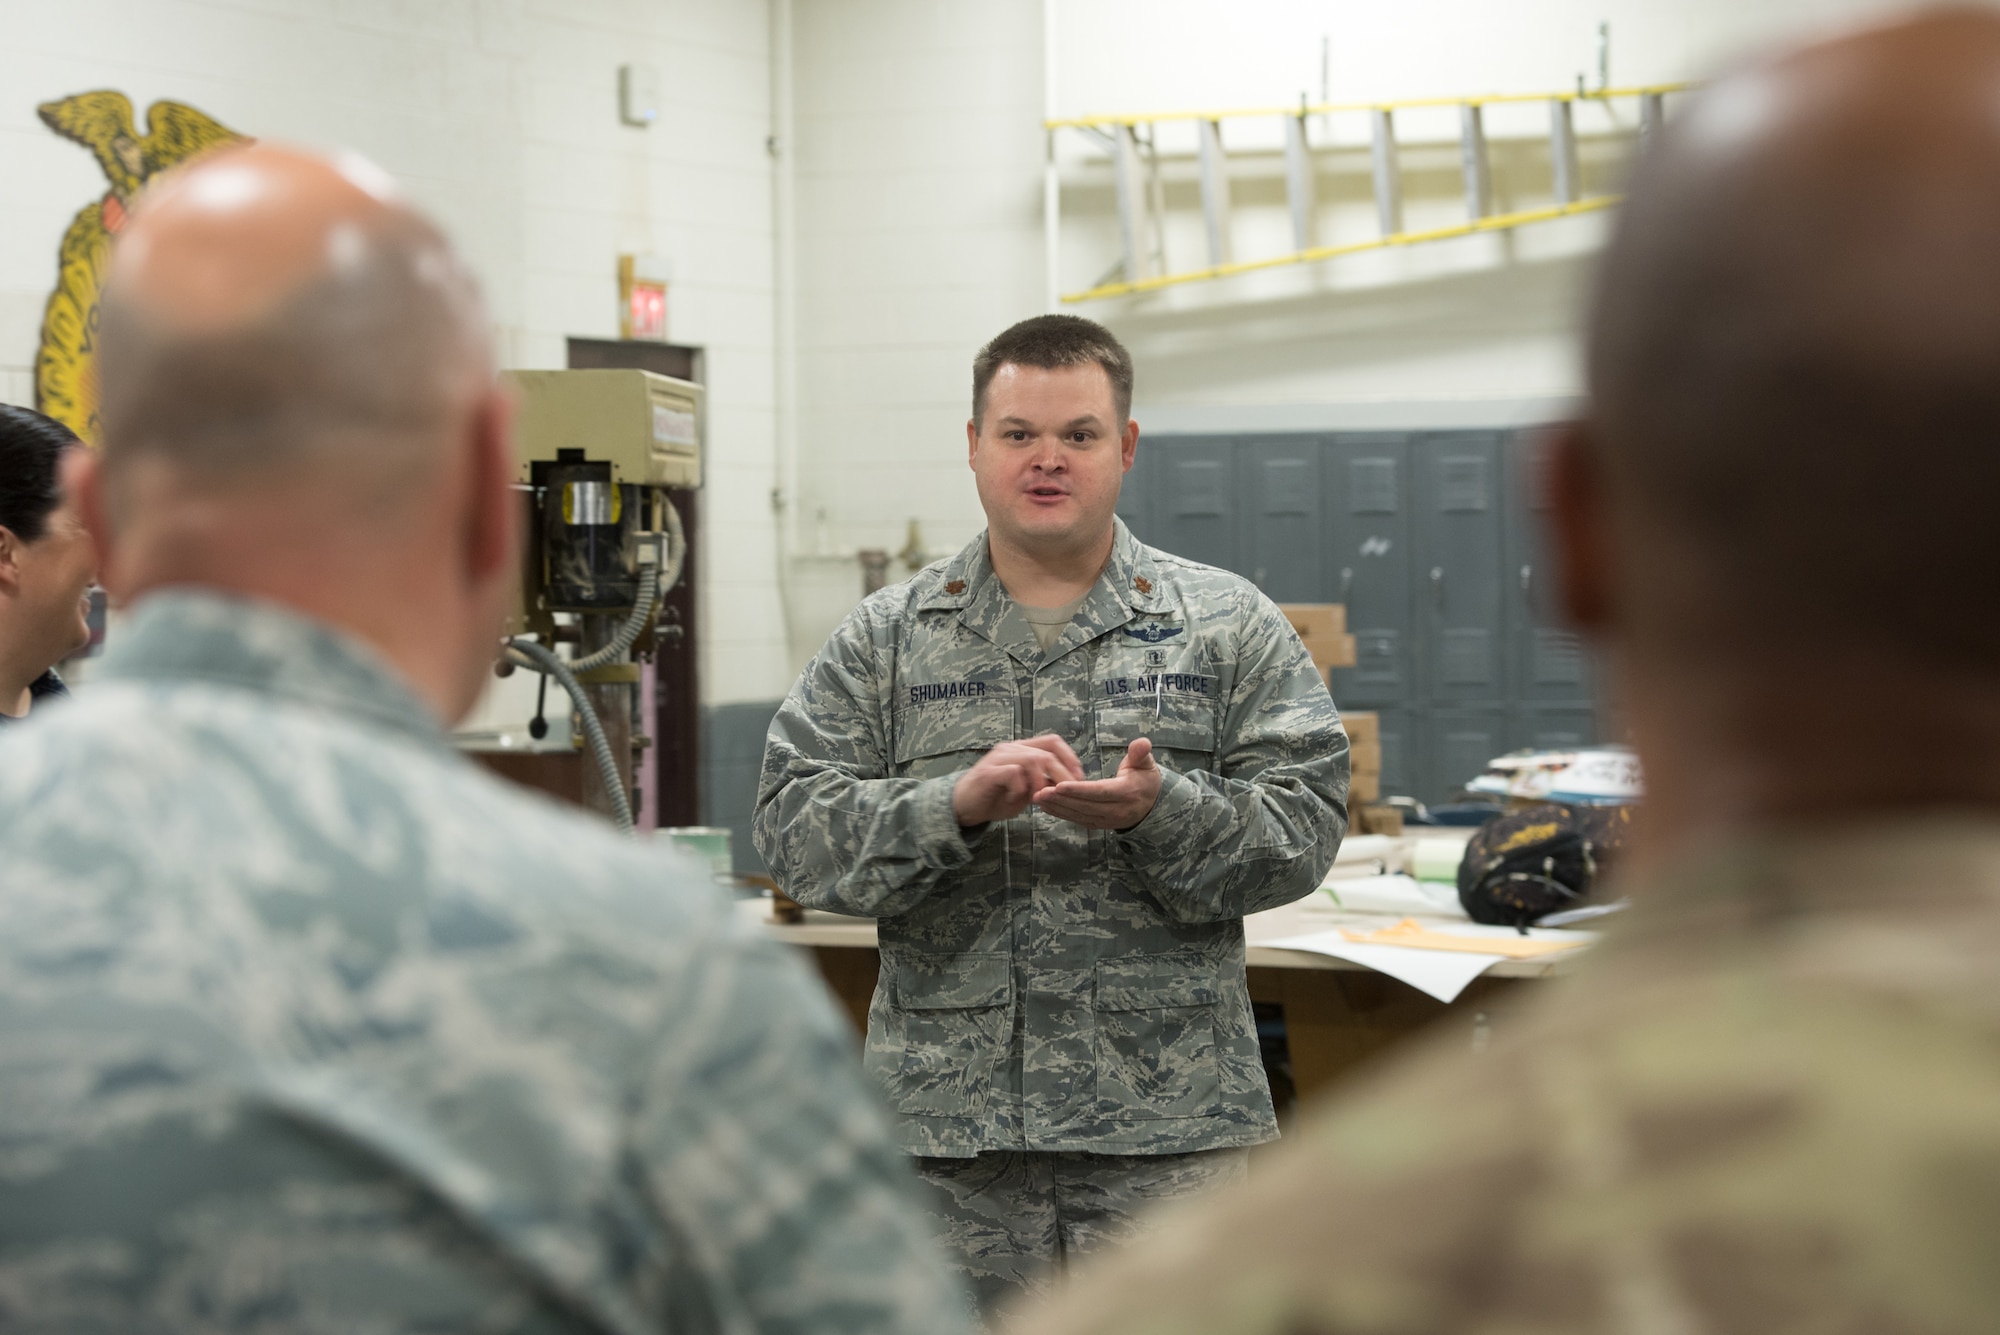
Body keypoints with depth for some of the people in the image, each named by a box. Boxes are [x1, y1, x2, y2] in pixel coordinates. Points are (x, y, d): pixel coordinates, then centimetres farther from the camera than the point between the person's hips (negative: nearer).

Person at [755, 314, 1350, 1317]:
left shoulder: (1228, 627, 7)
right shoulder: (884, 641, 8)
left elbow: (1303, 828, -1)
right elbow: (793, 831, -1)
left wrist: (1159, 812, -20)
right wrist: (956, 804, -18)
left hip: (1168, 1121, -1)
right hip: (946, 1116, 1)